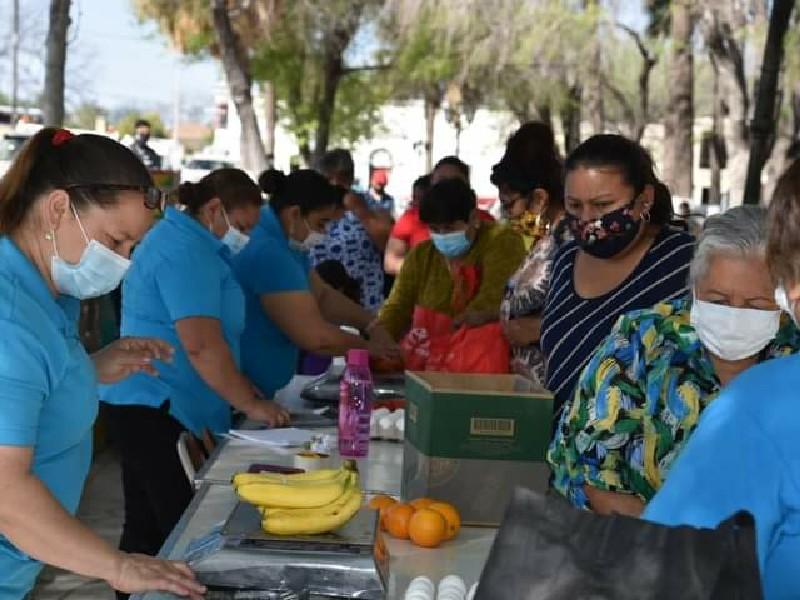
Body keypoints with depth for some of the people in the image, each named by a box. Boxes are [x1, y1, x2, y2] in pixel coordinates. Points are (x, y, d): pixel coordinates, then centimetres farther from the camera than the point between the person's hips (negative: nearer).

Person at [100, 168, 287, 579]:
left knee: (147, 529, 15)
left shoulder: (177, 238, 18)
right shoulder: (188, 251, -16)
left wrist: (242, 388, 20)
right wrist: (250, 404, -14)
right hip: (158, 410, -11)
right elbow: (202, 346, -23)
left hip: (148, 407, 11)